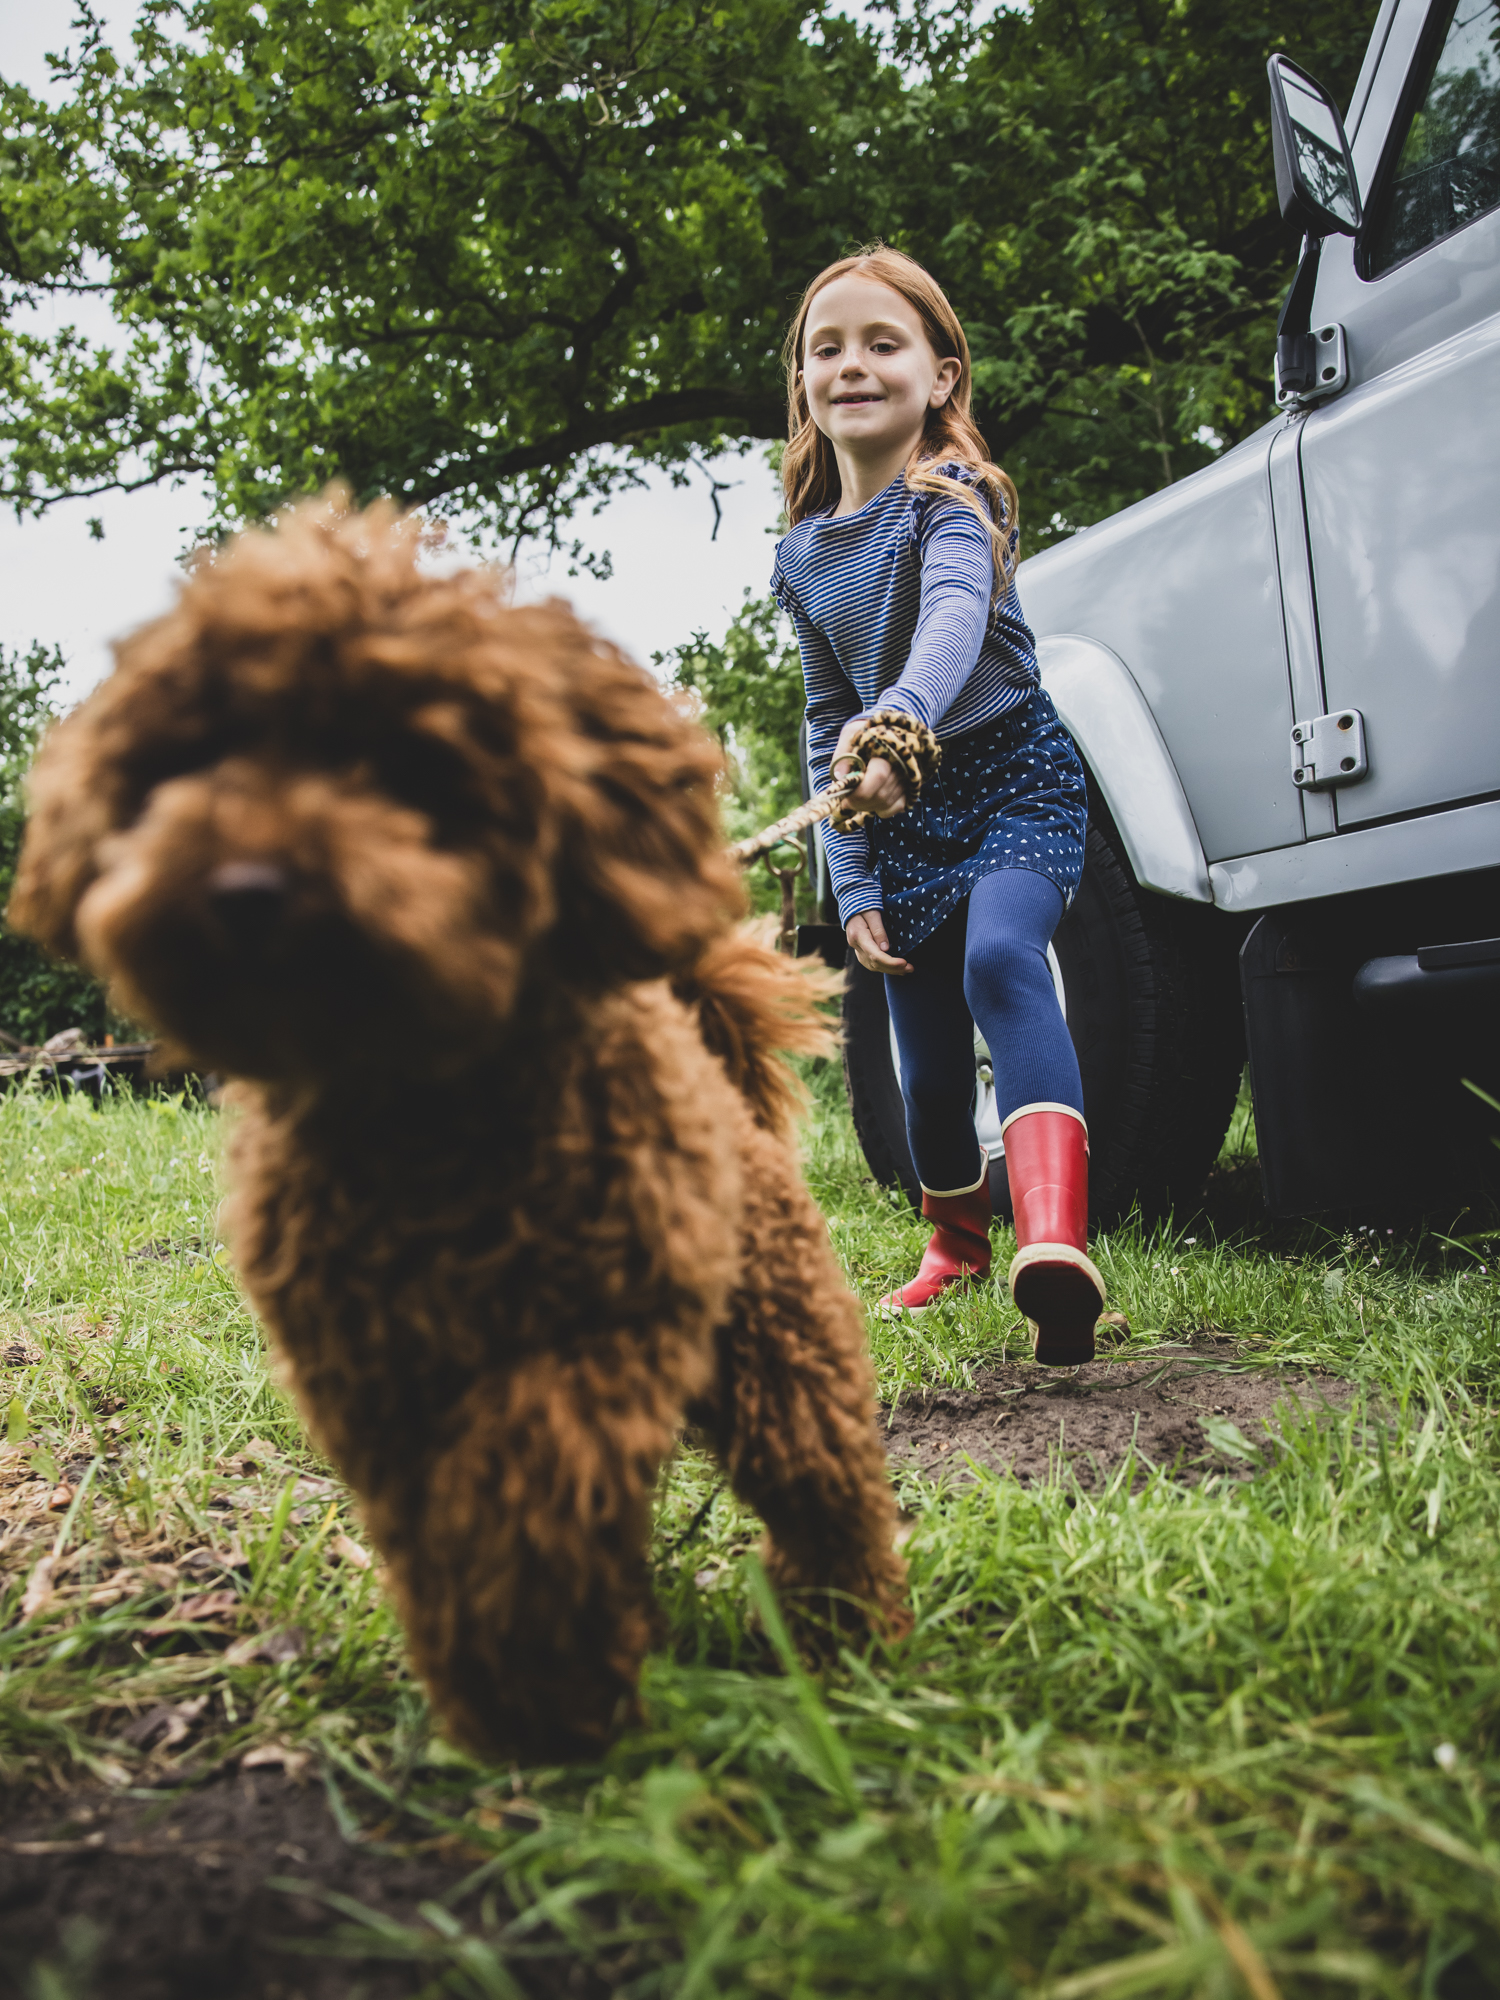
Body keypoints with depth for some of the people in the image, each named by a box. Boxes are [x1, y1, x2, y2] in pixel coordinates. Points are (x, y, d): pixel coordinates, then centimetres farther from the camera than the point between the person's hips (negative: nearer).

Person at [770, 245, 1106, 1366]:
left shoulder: (952, 496, -9)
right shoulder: (803, 557, 6)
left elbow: (956, 608, -32)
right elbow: (828, 724, 8)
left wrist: (901, 713, -54)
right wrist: (855, 888, 0)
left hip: (1014, 778, -5)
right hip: (899, 818, 5)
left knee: (999, 959, -33)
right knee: (928, 1057, 10)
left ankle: (1057, 1243, -47)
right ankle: (957, 1246, 36)